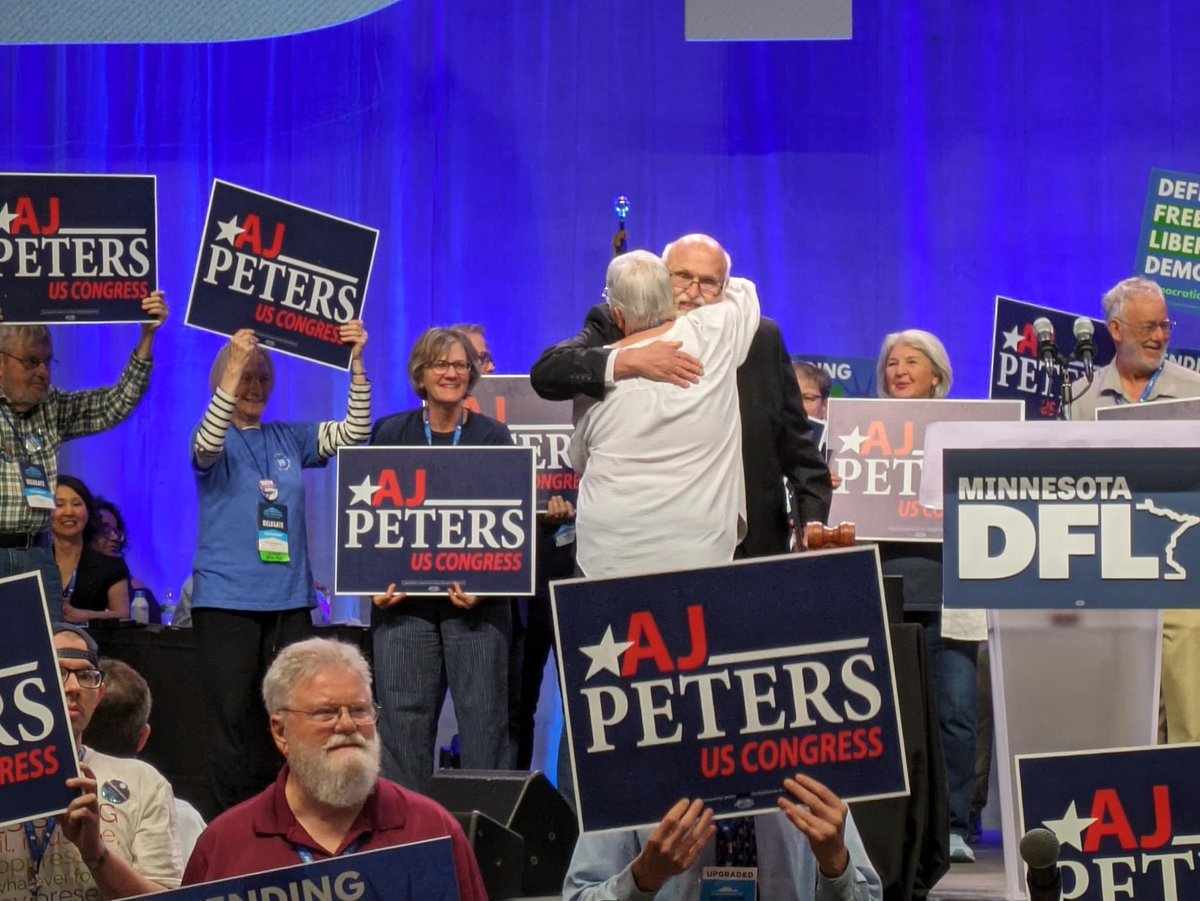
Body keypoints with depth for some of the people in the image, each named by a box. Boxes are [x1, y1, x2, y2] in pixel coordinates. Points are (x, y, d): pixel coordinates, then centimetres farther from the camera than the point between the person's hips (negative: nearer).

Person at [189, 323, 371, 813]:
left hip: (290, 598, 3)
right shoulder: (216, 440, 2)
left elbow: (355, 431, 3)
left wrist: (356, 362, -10)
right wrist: (234, 366, -31)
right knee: (233, 725, -3)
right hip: (226, 599, -3)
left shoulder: (291, 438, 13)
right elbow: (206, 447, -21)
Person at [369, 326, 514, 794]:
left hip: (475, 600, -1)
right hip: (404, 599, 1)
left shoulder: (493, 437, 7)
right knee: (403, 720, -1)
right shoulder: (390, 435, 10)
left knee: (484, 718, -3)